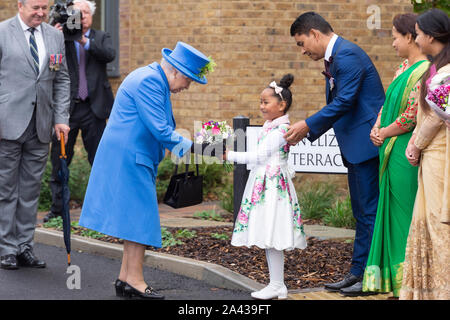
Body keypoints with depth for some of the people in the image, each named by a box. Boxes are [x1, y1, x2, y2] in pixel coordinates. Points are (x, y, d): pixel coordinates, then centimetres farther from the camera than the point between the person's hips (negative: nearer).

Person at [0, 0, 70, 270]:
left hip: (40, 126, 4)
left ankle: (25, 247, 13)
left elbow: (62, 80, 15)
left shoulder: (56, 37, 12)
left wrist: (61, 118, 5)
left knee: (31, 189, 6)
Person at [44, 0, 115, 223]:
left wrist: (86, 41, -21)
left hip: (93, 108, 0)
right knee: (59, 159, 3)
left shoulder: (101, 38, 10)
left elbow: (110, 54, -10)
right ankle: (57, 208, 11)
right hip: (67, 107, 0)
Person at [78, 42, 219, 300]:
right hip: (130, 159, -11)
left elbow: (161, 129, 23)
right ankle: (134, 280, -5)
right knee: (139, 217, -8)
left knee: (136, 217, 11)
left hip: (135, 159, 11)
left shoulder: (156, 81, 16)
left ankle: (126, 278, 14)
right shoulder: (149, 81, -18)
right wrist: (193, 147, -15)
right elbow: (160, 130, -22)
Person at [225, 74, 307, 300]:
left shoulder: (279, 130, -14)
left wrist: (231, 156, -10)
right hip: (264, 186, 10)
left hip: (273, 186, -10)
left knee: (272, 237, -9)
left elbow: (259, 156, -15)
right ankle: (276, 285, 15)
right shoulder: (271, 127, 17)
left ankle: (277, 286, -5)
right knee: (268, 238, 11)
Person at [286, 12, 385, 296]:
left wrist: (308, 126, -13)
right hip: (355, 146, 11)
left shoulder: (347, 55, -15)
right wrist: (307, 133, 14)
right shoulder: (334, 58, 17)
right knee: (361, 212, 13)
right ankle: (358, 273, 19)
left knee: (369, 211, -7)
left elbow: (344, 102, -21)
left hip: (366, 142, -11)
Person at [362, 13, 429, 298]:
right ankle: (394, 278, 19)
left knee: (404, 215, -5)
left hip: (405, 153, -9)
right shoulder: (404, 68, 14)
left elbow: (412, 116, -19)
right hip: (391, 152, 9)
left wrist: (385, 133, -7)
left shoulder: (423, 71, -15)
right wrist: (376, 128, 2)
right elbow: (387, 103, 20)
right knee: (391, 211, 12)